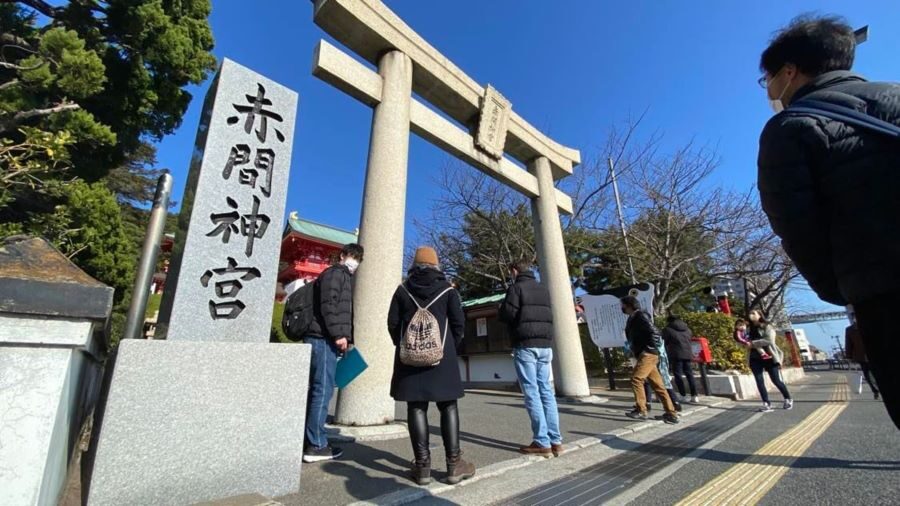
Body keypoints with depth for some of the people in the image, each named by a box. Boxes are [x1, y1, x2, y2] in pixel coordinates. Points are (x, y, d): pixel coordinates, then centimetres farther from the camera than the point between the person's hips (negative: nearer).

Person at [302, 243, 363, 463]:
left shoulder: (344, 277, 24)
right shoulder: (334, 273, -4)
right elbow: (328, 305, -18)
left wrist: (346, 338, 18)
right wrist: (339, 334, -21)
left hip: (323, 339, 10)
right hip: (324, 338, -10)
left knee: (316, 389, 12)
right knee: (323, 390, -7)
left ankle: (309, 440, 21)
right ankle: (316, 445, -1)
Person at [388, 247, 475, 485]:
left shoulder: (403, 289, 5)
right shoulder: (448, 289, 2)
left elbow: (392, 323, 3)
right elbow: (459, 323, -2)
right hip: (441, 355, -1)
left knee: (416, 407, 4)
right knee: (448, 406, 6)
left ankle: (422, 465, 6)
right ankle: (454, 463, 7)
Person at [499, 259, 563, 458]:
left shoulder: (516, 287, -4)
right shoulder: (544, 289, 16)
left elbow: (507, 315, -10)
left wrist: (502, 309, 11)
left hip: (525, 345, -6)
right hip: (545, 345, 6)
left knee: (532, 393, -3)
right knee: (547, 392, 9)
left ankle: (542, 443, -1)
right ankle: (555, 440, 12)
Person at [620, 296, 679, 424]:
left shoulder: (641, 316, -11)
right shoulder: (632, 318, 18)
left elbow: (654, 332, -20)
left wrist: (650, 348, -17)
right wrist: (633, 348, 13)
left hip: (648, 354, -9)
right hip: (643, 355, 9)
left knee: (636, 379, -12)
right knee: (657, 385, 9)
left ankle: (641, 410, -5)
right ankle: (671, 414, 13)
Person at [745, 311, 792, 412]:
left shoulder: (767, 327, -2)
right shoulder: (750, 329, 13)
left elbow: (769, 340, -17)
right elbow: (748, 342, 18)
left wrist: (753, 344, -17)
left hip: (768, 357, -4)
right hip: (755, 359, 4)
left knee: (776, 380, 3)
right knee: (759, 381, -2)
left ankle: (788, 399, 26)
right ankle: (766, 404, 2)